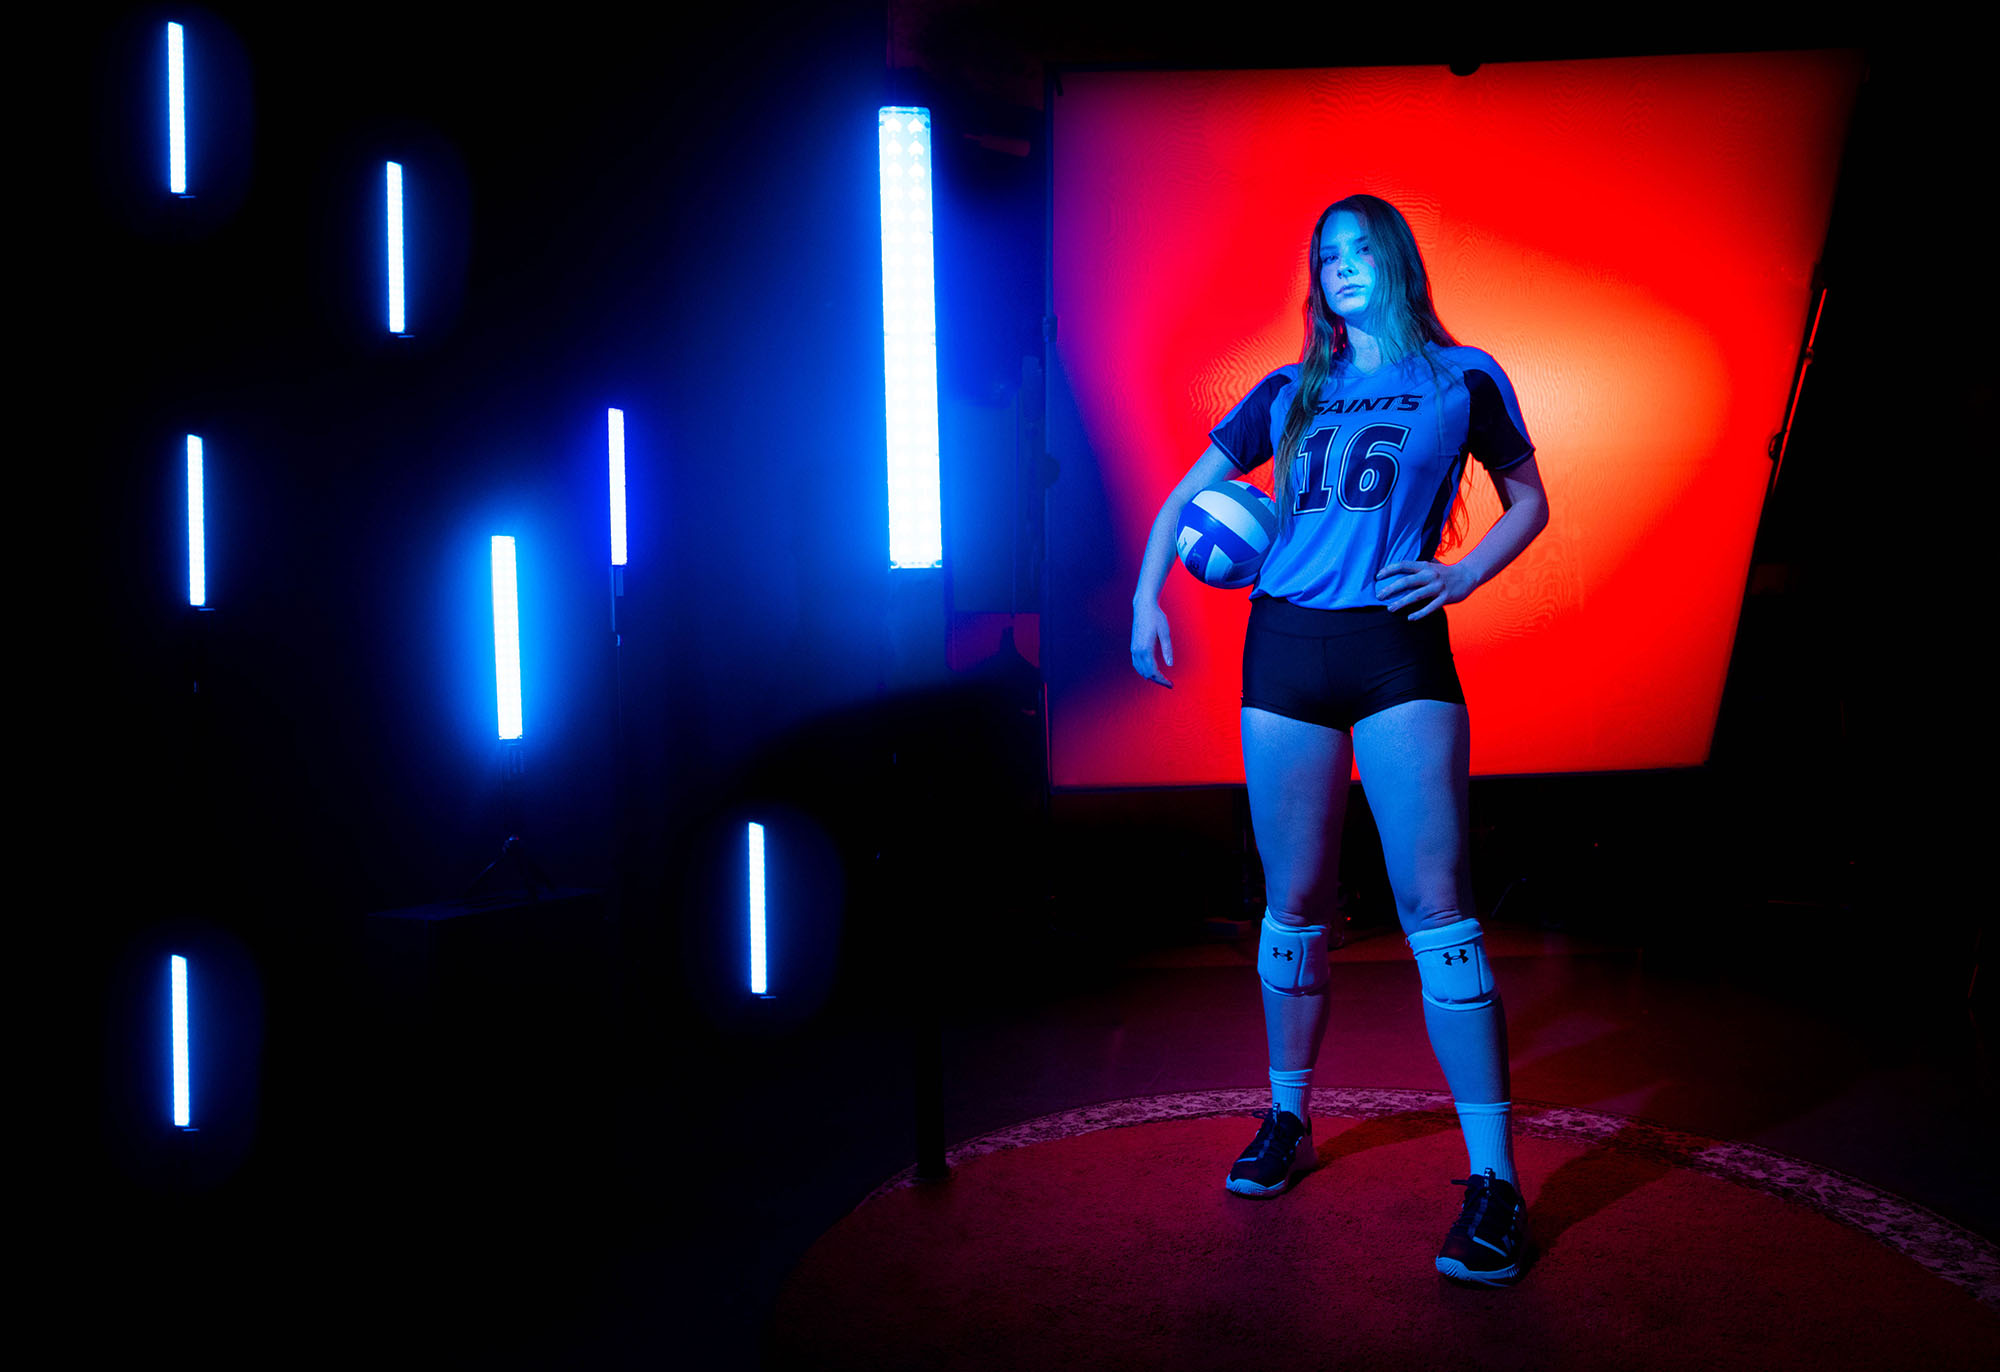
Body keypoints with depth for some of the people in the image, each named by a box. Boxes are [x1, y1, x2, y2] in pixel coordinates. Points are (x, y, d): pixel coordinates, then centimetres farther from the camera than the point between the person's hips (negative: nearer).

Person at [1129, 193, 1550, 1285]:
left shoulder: (1463, 378, 11)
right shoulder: (1287, 393, 16)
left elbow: (1529, 502, 16)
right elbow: (1189, 493, 21)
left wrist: (1464, 575, -2)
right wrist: (1147, 597, 8)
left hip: (1400, 651, -3)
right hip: (1286, 648, 3)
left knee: (1434, 906, -10)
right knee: (1294, 904, 7)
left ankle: (1493, 1179, -4)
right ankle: (1287, 1122, 24)